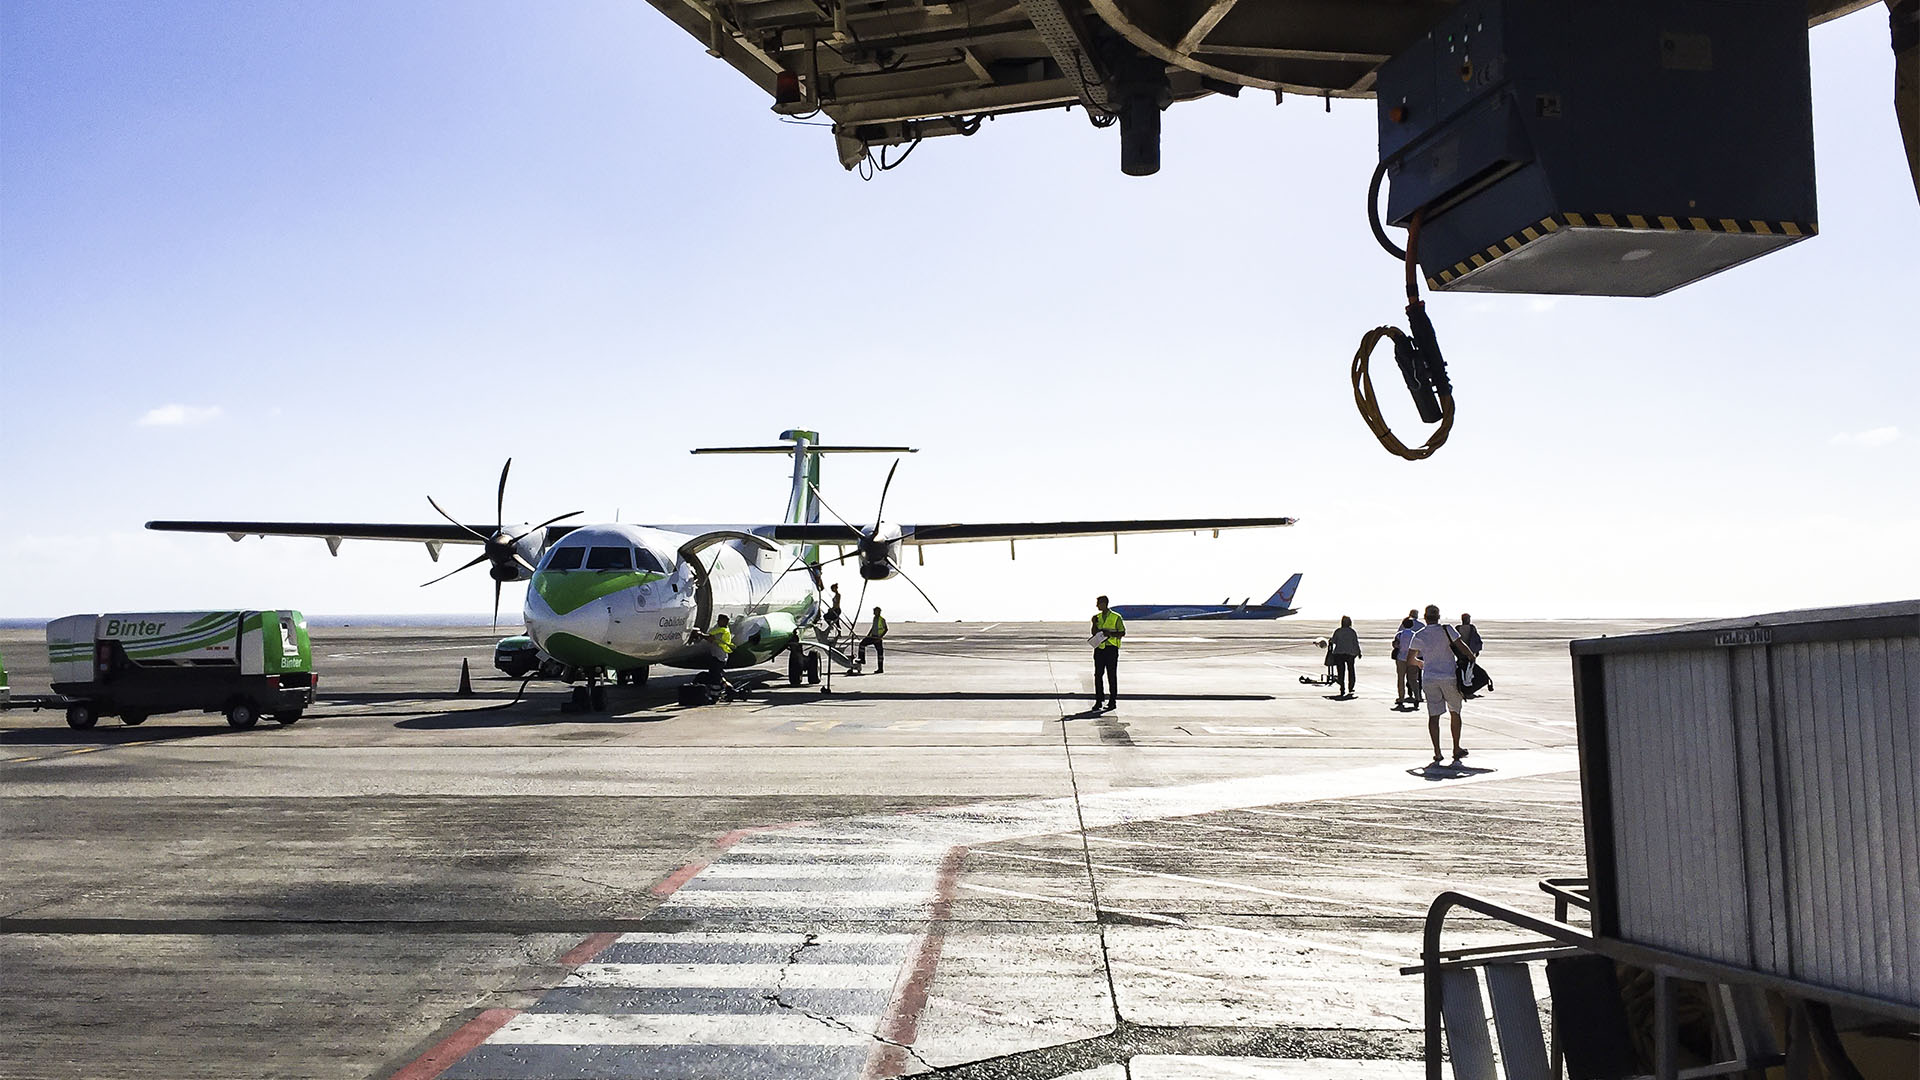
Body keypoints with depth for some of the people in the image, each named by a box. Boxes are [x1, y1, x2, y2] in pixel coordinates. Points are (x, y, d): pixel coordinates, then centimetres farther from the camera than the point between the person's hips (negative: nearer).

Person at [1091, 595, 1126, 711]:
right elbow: (1094, 633, 11)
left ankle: (1112, 702, 9)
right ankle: (1098, 702, 6)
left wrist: (1110, 634, -17)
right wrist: (1094, 623, -5)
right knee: (1098, 675, 1)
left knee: (1112, 676, 1)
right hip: (1099, 648, 5)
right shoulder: (1097, 617, 12)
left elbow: (1122, 633, -3)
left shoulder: (1116, 617, -3)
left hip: (1111, 649, -4)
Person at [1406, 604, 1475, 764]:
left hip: (1429, 679, 1)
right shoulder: (1446, 630, -6)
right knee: (1455, 713, 14)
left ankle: (1437, 752, -1)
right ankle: (1456, 749, 16)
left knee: (1433, 716, 4)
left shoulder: (1419, 636, 1)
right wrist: (1473, 659, 7)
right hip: (1449, 677, -1)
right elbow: (1462, 647, -9)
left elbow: (1410, 659, 10)